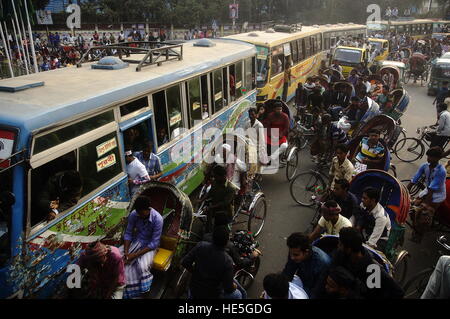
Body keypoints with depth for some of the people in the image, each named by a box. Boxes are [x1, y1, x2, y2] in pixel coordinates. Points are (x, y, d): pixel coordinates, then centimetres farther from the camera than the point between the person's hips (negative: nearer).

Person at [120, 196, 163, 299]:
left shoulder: (157, 219, -28)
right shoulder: (133, 214, -16)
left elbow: (154, 243, -24)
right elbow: (128, 233, -4)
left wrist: (135, 255, -28)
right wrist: (126, 251, -19)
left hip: (150, 245, -4)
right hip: (137, 240, 5)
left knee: (142, 266, -30)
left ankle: (142, 289, 0)